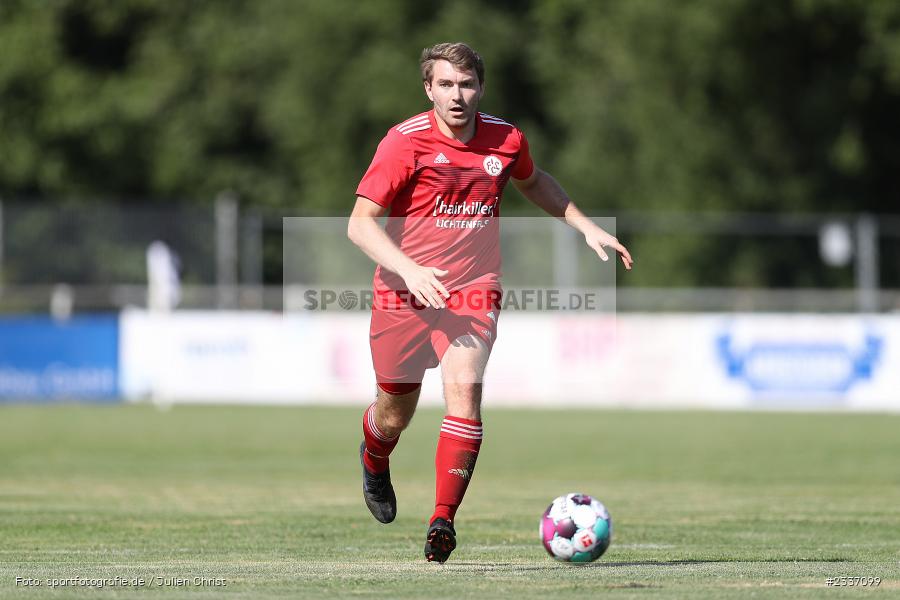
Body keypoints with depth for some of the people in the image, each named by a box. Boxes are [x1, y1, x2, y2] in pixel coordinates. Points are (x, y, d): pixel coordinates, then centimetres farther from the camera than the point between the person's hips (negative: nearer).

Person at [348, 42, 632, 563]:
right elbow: (360, 222, -15)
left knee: (465, 388, -23)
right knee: (396, 413, 10)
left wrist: (586, 226, 19)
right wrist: (409, 269, -29)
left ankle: (443, 521, -23)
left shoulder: (506, 140, 1)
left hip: (473, 294, 1)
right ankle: (374, 462, 48)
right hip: (404, 294, -1)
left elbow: (532, 182, 26)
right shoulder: (406, 142, -12)